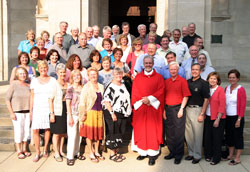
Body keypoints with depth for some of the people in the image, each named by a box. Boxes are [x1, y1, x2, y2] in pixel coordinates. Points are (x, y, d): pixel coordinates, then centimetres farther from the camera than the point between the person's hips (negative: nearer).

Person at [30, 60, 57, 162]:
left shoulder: (53, 80, 5)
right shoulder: (34, 80, 9)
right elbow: (32, 96, 10)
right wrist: (30, 110, 5)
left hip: (49, 108, 0)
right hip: (37, 108, 1)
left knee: (48, 129, 4)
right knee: (35, 130, -8)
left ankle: (45, 149, 22)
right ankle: (37, 152, 3)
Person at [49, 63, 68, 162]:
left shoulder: (68, 84, 10)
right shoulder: (54, 84, -7)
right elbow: (50, 100, -10)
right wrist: (52, 113, -15)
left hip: (66, 111, 5)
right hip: (57, 112, -5)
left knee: (63, 132, 12)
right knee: (56, 133, 1)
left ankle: (61, 151, 25)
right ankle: (56, 153, 11)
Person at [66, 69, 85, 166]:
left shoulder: (82, 88, 7)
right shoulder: (70, 88, -6)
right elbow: (68, 103, -8)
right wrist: (70, 117, -11)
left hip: (81, 114, 5)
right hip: (73, 114, -5)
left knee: (79, 135, 12)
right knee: (72, 135, -3)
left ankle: (76, 153, 26)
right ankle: (70, 156, 5)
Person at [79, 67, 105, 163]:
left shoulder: (101, 87, 11)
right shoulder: (86, 87, -4)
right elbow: (82, 102, -8)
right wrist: (83, 115, -12)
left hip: (99, 112, 5)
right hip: (90, 112, -5)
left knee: (98, 132, 10)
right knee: (89, 133, 1)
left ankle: (96, 152, 25)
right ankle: (91, 153, 13)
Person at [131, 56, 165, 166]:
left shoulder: (158, 77, 7)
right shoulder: (138, 77, 10)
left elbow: (161, 91, -4)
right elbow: (134, 92, 4)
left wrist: (150, 99, -15)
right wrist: (143, 101, -10)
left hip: (154, 108, -2)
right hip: (140, 108, 2)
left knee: (153, 131, -2)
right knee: (141, 131, 3)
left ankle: (152, 155, 3)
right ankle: (143, 152, 13)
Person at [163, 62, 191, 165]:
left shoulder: (182, 81, -3)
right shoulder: (166, 82, 11)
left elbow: (186, 96, -6)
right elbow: (164, 96, 13)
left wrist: (181, 109, -11)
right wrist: (164, 110, 7)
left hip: (178, 108, -5)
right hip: (167, 109, 5)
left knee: (179, 133, 1)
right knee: (169, 132, 11)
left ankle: (179, 155, 13)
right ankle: (172, 152, 25)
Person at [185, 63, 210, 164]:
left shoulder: (203, 83, -6)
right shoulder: (187, 82, 10)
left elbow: (206, 99, -8)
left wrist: (202, 114, -12)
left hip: (198, 110, -5)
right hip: (187, 109, 5)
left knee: (197, 133, 0)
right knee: (188, 133, 10)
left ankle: (197, 155, 13)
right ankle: (191, 153, 25)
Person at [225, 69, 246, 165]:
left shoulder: (240, 89, -11)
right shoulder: (226, 88, 7)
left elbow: (243, 106, -12)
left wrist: (239, 119, -15)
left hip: (236, 117, -6)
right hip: (227, 117, 6)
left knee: (238, 137, 4)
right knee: (229, 135, 15)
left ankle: (237, 158, 13)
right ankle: (230, 155, 29)